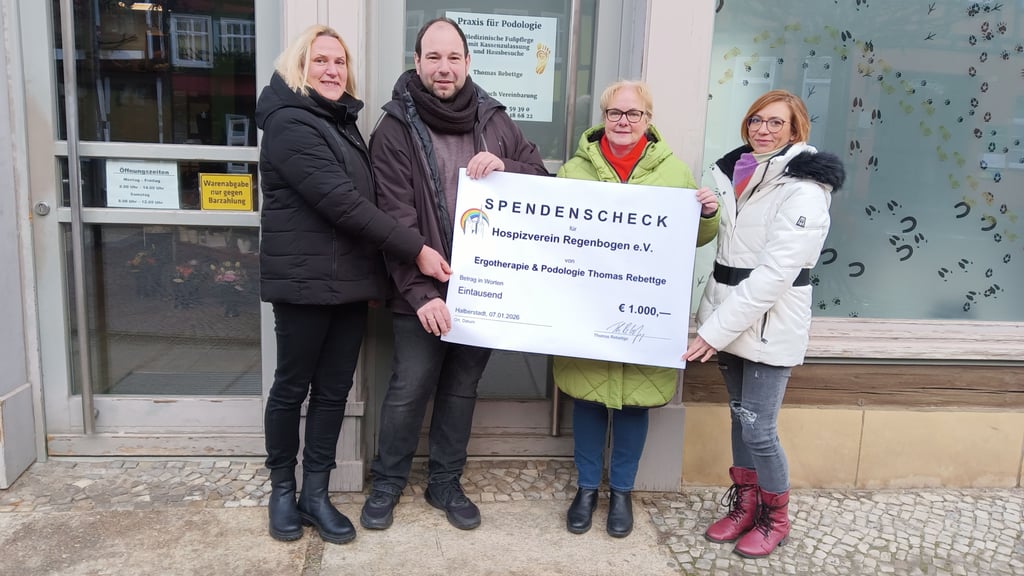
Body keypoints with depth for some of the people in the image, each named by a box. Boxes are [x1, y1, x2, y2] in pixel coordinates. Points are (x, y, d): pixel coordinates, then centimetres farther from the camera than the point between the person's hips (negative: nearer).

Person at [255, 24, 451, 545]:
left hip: (351, 281, 8)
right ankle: (283, 488, 24)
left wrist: (376, 272, 12)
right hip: (306, 281, -7)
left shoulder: (343, 122, 16)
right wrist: (416, 251, -20)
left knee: (334, 390, 10)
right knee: (292, 388, 7)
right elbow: (341, 202, -20)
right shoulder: (290, 123, -11)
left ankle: (315, 494, 21)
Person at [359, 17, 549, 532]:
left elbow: (545, 179, 8)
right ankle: (387, 482, 28)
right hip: (422, 292, -3)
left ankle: (445, 483, 32)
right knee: (409, 388, 5)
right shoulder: (395, 129, -6)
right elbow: (396, 221, -13)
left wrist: (505, 169, -14)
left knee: (462, 388, 14)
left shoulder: (494, 120, 6)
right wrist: (421, 292, -22)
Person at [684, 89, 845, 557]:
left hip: (769, 324, -6)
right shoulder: (733, 171, 7)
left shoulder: (804, 190, -15)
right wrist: (713, 320, 6)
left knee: (758, 428, -2)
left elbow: (774, 274, -22)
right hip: (730, 316, 7)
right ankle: (744, 505, 33)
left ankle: (775, 518, 22)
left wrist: (716, 330, -23)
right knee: (739, 416, 16)